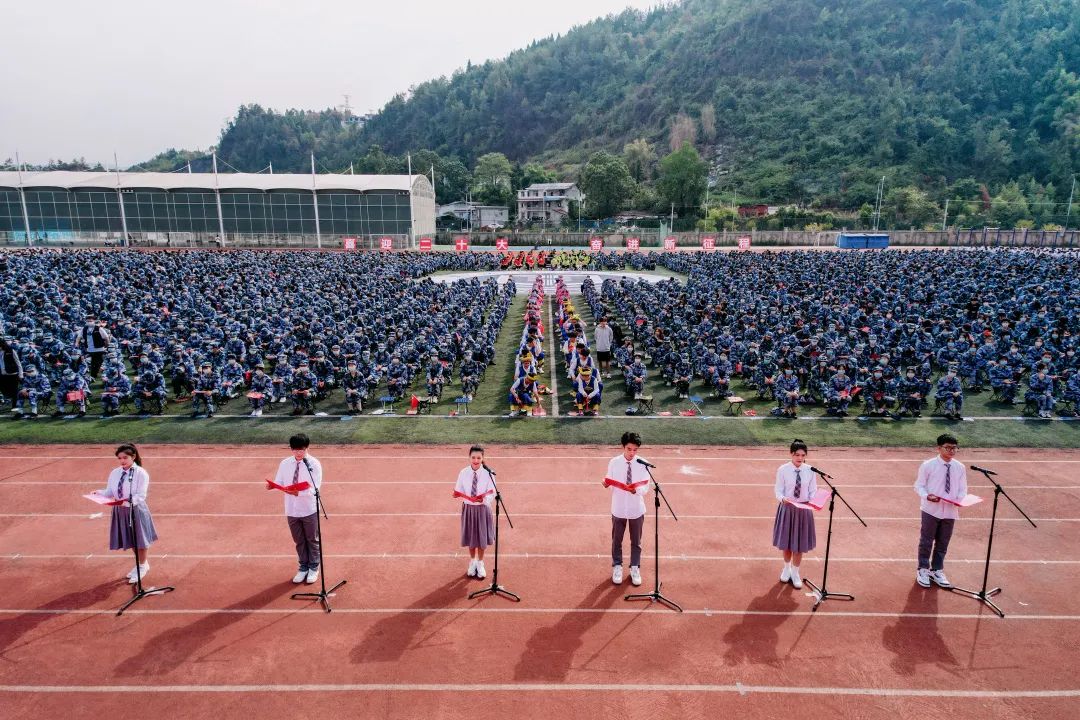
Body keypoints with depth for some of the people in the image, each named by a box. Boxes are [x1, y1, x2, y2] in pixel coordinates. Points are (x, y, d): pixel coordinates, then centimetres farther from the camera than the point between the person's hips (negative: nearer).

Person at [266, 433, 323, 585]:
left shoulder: (314, 464, -13)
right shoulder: (285, 464, -1)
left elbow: (315, 489, -18)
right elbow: (280, 483, 3)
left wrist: (298, 493, -32)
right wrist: (272, 486, -20)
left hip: (309, 510, -3)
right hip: (292, 510, 3)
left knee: (312, 540, 11)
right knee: (299, 541, 16)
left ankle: (313, 568, 29)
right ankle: (303, 567, 34)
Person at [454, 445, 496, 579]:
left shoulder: (488, 473, -17)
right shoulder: (463, 473, -11)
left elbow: (492, 493, -12)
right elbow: (459, 491, -3)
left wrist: (484, 499, -31)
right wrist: (466, 498, -24)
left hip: (483, 509, -1)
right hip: (468, 508, 1)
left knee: (482, 537, 14)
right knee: (470, 536, 17)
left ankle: (480, 563, 38)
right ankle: (472, 562, 42)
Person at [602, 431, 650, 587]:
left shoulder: (642, 464, -12)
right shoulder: (614, 463, -11)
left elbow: (646, 488, -10)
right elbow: (611, 484, -4)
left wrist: (637, 490, -30)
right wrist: (606, 484, -26)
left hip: (637, 509, 0)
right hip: (618, 508, 0)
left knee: (636, 541, 16)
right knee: (616, 540, 15)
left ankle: (635, 568, 35)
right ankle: (617, 567, 35)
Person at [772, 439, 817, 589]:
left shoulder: (810, 471, -8)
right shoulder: (783, 470, -12)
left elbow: (813, 491, -1)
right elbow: (778, 491, -9)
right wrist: (783, 499, -29)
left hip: (804, 509, 1)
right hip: (787, 508, -1)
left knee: (800, 543, 10)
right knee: (786, 542, 15)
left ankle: (795, 573, 31)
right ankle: (787, 568, 42)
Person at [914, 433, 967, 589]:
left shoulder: (960, 468, -1)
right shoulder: (928, 465, -10)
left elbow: (962, 489, 6)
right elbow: (919, 485, -4)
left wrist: (959, 499, -14)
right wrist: (927, 496, -22)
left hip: (950, 511, 3)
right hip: (931, 510, -3)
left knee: (943, 542, 14)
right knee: (926, 541, 6)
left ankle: (937, 570, 32)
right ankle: (923, 570, 23)